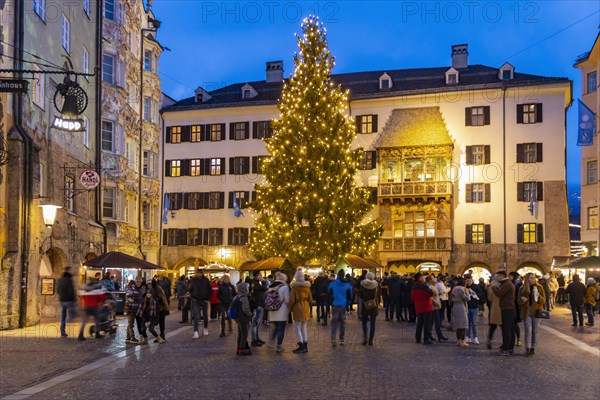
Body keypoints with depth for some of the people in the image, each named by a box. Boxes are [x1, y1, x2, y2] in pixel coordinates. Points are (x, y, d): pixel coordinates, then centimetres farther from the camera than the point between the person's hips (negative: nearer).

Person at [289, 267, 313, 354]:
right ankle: (305, 346, 16)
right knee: (304, 327, 14)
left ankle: (301, 346, -4)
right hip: (306, 308, 5)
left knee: (297, 327, 1)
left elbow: (292, 299, -13)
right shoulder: (307, 286, 2)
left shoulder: (295, 287, -13)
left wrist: (290, 308, 2)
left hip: (298, 308, -5)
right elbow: (310, 298, 8)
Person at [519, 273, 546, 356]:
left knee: (535, 330, 4)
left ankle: (533, 348, 14)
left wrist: (538, 296, -19)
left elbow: (544, 300, 1)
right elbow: (519, 301, 10)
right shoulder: (522, 288, 5)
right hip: (526, 312, 0)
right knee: (528, 330, -7)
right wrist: (522, 300, -13)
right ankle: (527, 348, 0)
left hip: (536, 311, 0)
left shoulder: (539, 287, 2)